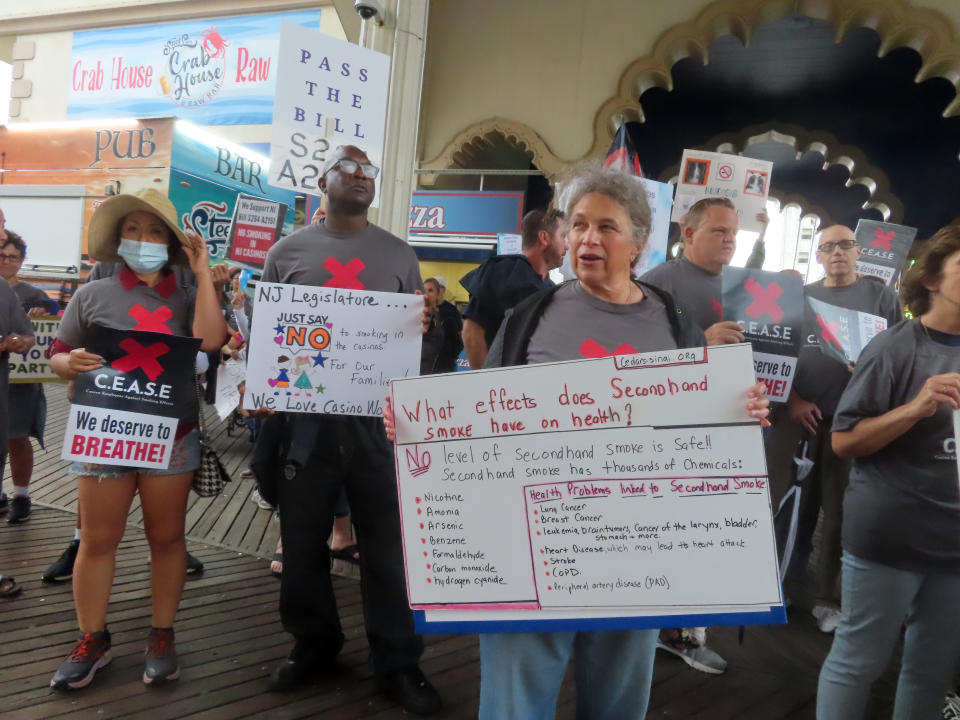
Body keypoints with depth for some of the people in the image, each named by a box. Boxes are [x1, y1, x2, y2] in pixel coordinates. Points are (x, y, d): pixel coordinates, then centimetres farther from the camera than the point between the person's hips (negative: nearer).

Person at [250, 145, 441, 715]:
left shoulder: (399, 254, 9)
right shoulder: (289, 250, 8)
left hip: (377, 417, 0)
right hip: (304, 417, 1)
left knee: (389, 545, 5)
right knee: (303, 542, 12)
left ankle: (397, 662, 19)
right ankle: (314, 644, 32)